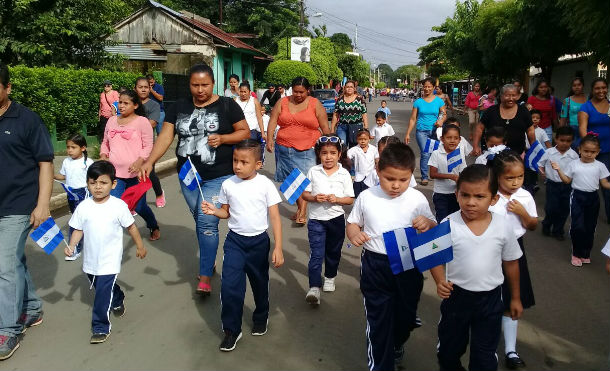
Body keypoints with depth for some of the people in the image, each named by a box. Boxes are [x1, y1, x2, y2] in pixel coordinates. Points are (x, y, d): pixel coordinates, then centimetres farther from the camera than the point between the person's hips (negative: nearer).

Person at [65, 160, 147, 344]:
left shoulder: (119, 206, -13)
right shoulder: (84, 207, -6)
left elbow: (131, 226, -2)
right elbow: (78, 229, 2)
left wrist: (140, 246, 5)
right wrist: (71, 246, -13)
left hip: (110, 260, -4)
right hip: (90, 260, 4)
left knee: (103, 293, -8)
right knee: (104, 287, 24)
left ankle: (101, 328, 5)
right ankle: (118, 300, 54)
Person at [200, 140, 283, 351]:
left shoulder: (265, 184, -11)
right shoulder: (228, 184, -4)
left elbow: (275, 217, -10)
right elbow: (226, 212, 10)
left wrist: (278, 248, -14)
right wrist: (214, 211, -13)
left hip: (259, 241, -1)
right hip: (235, 240, 1)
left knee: (260, 283, 18)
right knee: (230, 286, -10)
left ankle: (260, 318, 44)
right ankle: (231, 330, 8)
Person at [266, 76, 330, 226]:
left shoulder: (315, 104, 4)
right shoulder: (282, 103, 10)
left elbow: (325, 128, 6)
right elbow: (272, 121, 4)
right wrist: (269, 139, -10)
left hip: (308, 150, -2)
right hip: (285, 149, 3)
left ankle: (302, 213, -13)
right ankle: (300, 209, 18)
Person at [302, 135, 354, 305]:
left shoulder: (344, 174, -2)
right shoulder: (313, 172, -2)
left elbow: (350, 199, -1)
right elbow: (304, 193, 1)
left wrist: (337, 199, -19)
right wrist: (314, 198, -19)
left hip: (336, 218, 1)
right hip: (316, 219, -1)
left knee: (333, 251, 18)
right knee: (316, 254, -8)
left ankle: (330, 277, 41)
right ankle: (314, 287, -9)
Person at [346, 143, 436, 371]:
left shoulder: (418, 200, -7)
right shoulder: (366, 197, -6)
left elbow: (434, 232, -3)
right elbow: (352, 223, 8)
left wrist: (427, 224, -26)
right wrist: (354, 234, -16)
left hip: (409, 267, 1)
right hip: (375, 267, -1)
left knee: (405, 315, 21)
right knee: (378, 320, 4)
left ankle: (397, 344, 54)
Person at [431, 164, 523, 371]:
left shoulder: (502, 227, -11)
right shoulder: (448, 225, -17)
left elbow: (511, 262, 3)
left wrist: (515, 298, 11)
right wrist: (440, 281, -24)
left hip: (490, 298, 0)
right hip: (456, 294, 0)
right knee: (449, 347, 20)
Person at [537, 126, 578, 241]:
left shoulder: (574, 155, -4)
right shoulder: (549, 152, -5)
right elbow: (540, 164, 6)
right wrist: (542, 171, -10)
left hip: (567, 185, 2)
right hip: (552, 184, -1)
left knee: (564, 209, 8)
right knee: (551, 208, -3)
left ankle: (557, 231, 26)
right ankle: (546, 226, 25)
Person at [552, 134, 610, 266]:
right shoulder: (573, 164, -2)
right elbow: (567, 181, 3)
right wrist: (559, 170, -10)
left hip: (593, 198, 2)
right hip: (577, 197, -2)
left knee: (590, 227, 9)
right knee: (578, 226, -9)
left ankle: (585, 253, 27)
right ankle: (576, 253, 10)